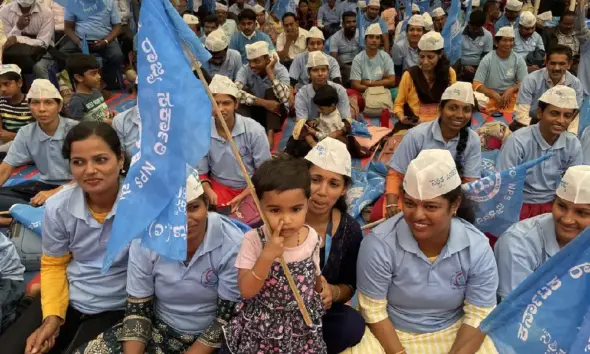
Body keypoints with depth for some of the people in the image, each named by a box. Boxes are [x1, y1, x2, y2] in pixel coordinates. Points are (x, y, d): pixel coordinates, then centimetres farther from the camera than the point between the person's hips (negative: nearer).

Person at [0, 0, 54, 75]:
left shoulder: (46, 12, -14)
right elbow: (6, 42, -7)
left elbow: (43, 43, -17)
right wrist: (18, 27, -26)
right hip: (14, 51, 3)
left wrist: (16, 39, -29)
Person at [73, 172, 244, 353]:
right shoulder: (144, 242, -13)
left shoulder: (232, 244, -22)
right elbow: (137, 309, -5)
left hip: (216, 339, -2)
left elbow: (227, 316, -16)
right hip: (160, 328, 2)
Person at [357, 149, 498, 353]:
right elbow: (374, 311, -13)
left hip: (457, 333, 3)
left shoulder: (477, 247, -14)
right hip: (392, 335, -2)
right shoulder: (378, 244, -21)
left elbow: (479, 315, -8)